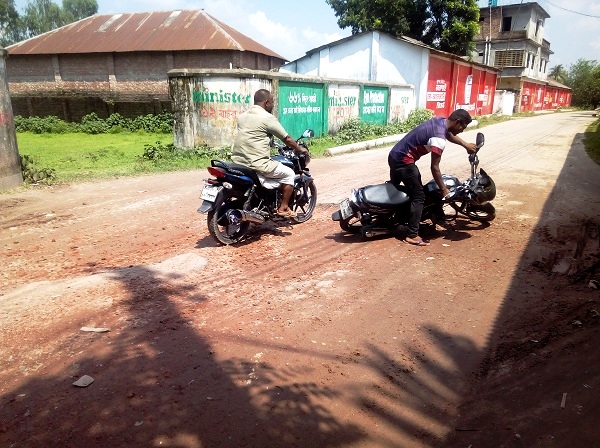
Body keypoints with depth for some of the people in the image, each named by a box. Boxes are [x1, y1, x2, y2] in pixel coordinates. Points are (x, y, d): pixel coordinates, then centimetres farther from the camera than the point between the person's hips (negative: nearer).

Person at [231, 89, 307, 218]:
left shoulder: (243, 116, 14)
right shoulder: (267, 117, -9)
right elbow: (287, 139, -1)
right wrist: (299, 149, 16)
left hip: (238, 162, 8)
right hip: (257, 164, -8)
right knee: (289, 173, 11)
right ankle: (283, 208, 15)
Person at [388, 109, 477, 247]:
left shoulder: (440, 120, 5)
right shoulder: (439, 138, -23)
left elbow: (449, 135, 29)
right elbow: (434, 167, -20)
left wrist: (466, 145, 30)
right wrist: (444, 189, -12)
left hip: (394, 155, 10)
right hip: (404, 161, -10)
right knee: (418, 196, -6)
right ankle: (412, 235, -3)